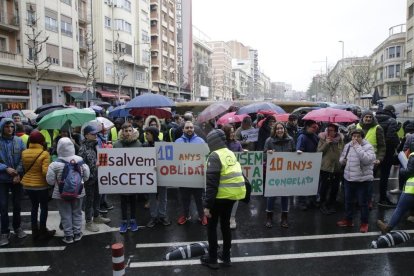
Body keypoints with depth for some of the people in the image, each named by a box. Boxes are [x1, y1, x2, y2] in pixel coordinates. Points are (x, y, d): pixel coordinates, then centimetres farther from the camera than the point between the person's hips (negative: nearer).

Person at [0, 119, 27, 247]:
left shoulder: (19, 141, -1)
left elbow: (23, 158, -3)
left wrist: (18, 173, -13)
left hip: (17, 178, 1)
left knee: (17, 205, 12)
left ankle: (17, 227, 30)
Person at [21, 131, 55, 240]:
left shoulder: (24, 153, -2)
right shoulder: (44, 153, -19)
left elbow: (24, 168, 7)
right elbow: (45, 171, -23)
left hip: (27, 184, 5)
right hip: (41, 185, -5)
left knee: (34, 206, 19)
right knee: (44, 207, 10)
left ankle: (34, 231, 26)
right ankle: (43, 232, 17)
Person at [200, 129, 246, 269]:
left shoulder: (215, 156, -15)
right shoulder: (231, 153, 10)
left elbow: (211, 183, -20)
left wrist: (207, 204, -18)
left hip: (221, 196, -7)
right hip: (232, 195, 8)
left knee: (212, 226, 8)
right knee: (225, 224, 19)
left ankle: (212, 259, 16)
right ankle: (226, 256, 28)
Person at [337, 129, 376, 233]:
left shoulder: (368, 147, -12)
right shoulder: (348, 145, 5)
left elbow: (367, 160, -29)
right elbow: (342, 157, 18)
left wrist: (357, 147, -27)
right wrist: (343, 160, -6)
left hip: (363, 179, -6)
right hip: (348, 178, 6)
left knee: (363, 202, 5)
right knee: (348, 200, 17)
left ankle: (364, 223, 21)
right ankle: (348, 220, 33)